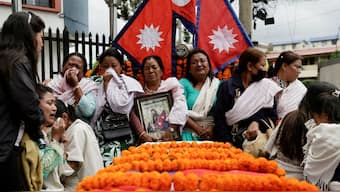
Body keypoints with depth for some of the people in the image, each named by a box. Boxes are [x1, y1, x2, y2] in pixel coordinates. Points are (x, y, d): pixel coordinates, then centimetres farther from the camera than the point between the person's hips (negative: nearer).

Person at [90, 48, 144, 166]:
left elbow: (120, 106, -12)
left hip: (119, 137, -3)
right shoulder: (95, 82, 13)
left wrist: (107, 83, -4)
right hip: (98, 134, 3)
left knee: (109, 163, -18)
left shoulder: (129, 83, 3)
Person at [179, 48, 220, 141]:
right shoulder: (183, 83, 6)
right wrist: (199, 130, -12)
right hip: (190, 134, -1)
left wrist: (212, 128, -10)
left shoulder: (217, 84, 13)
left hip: (213, 134, 2)